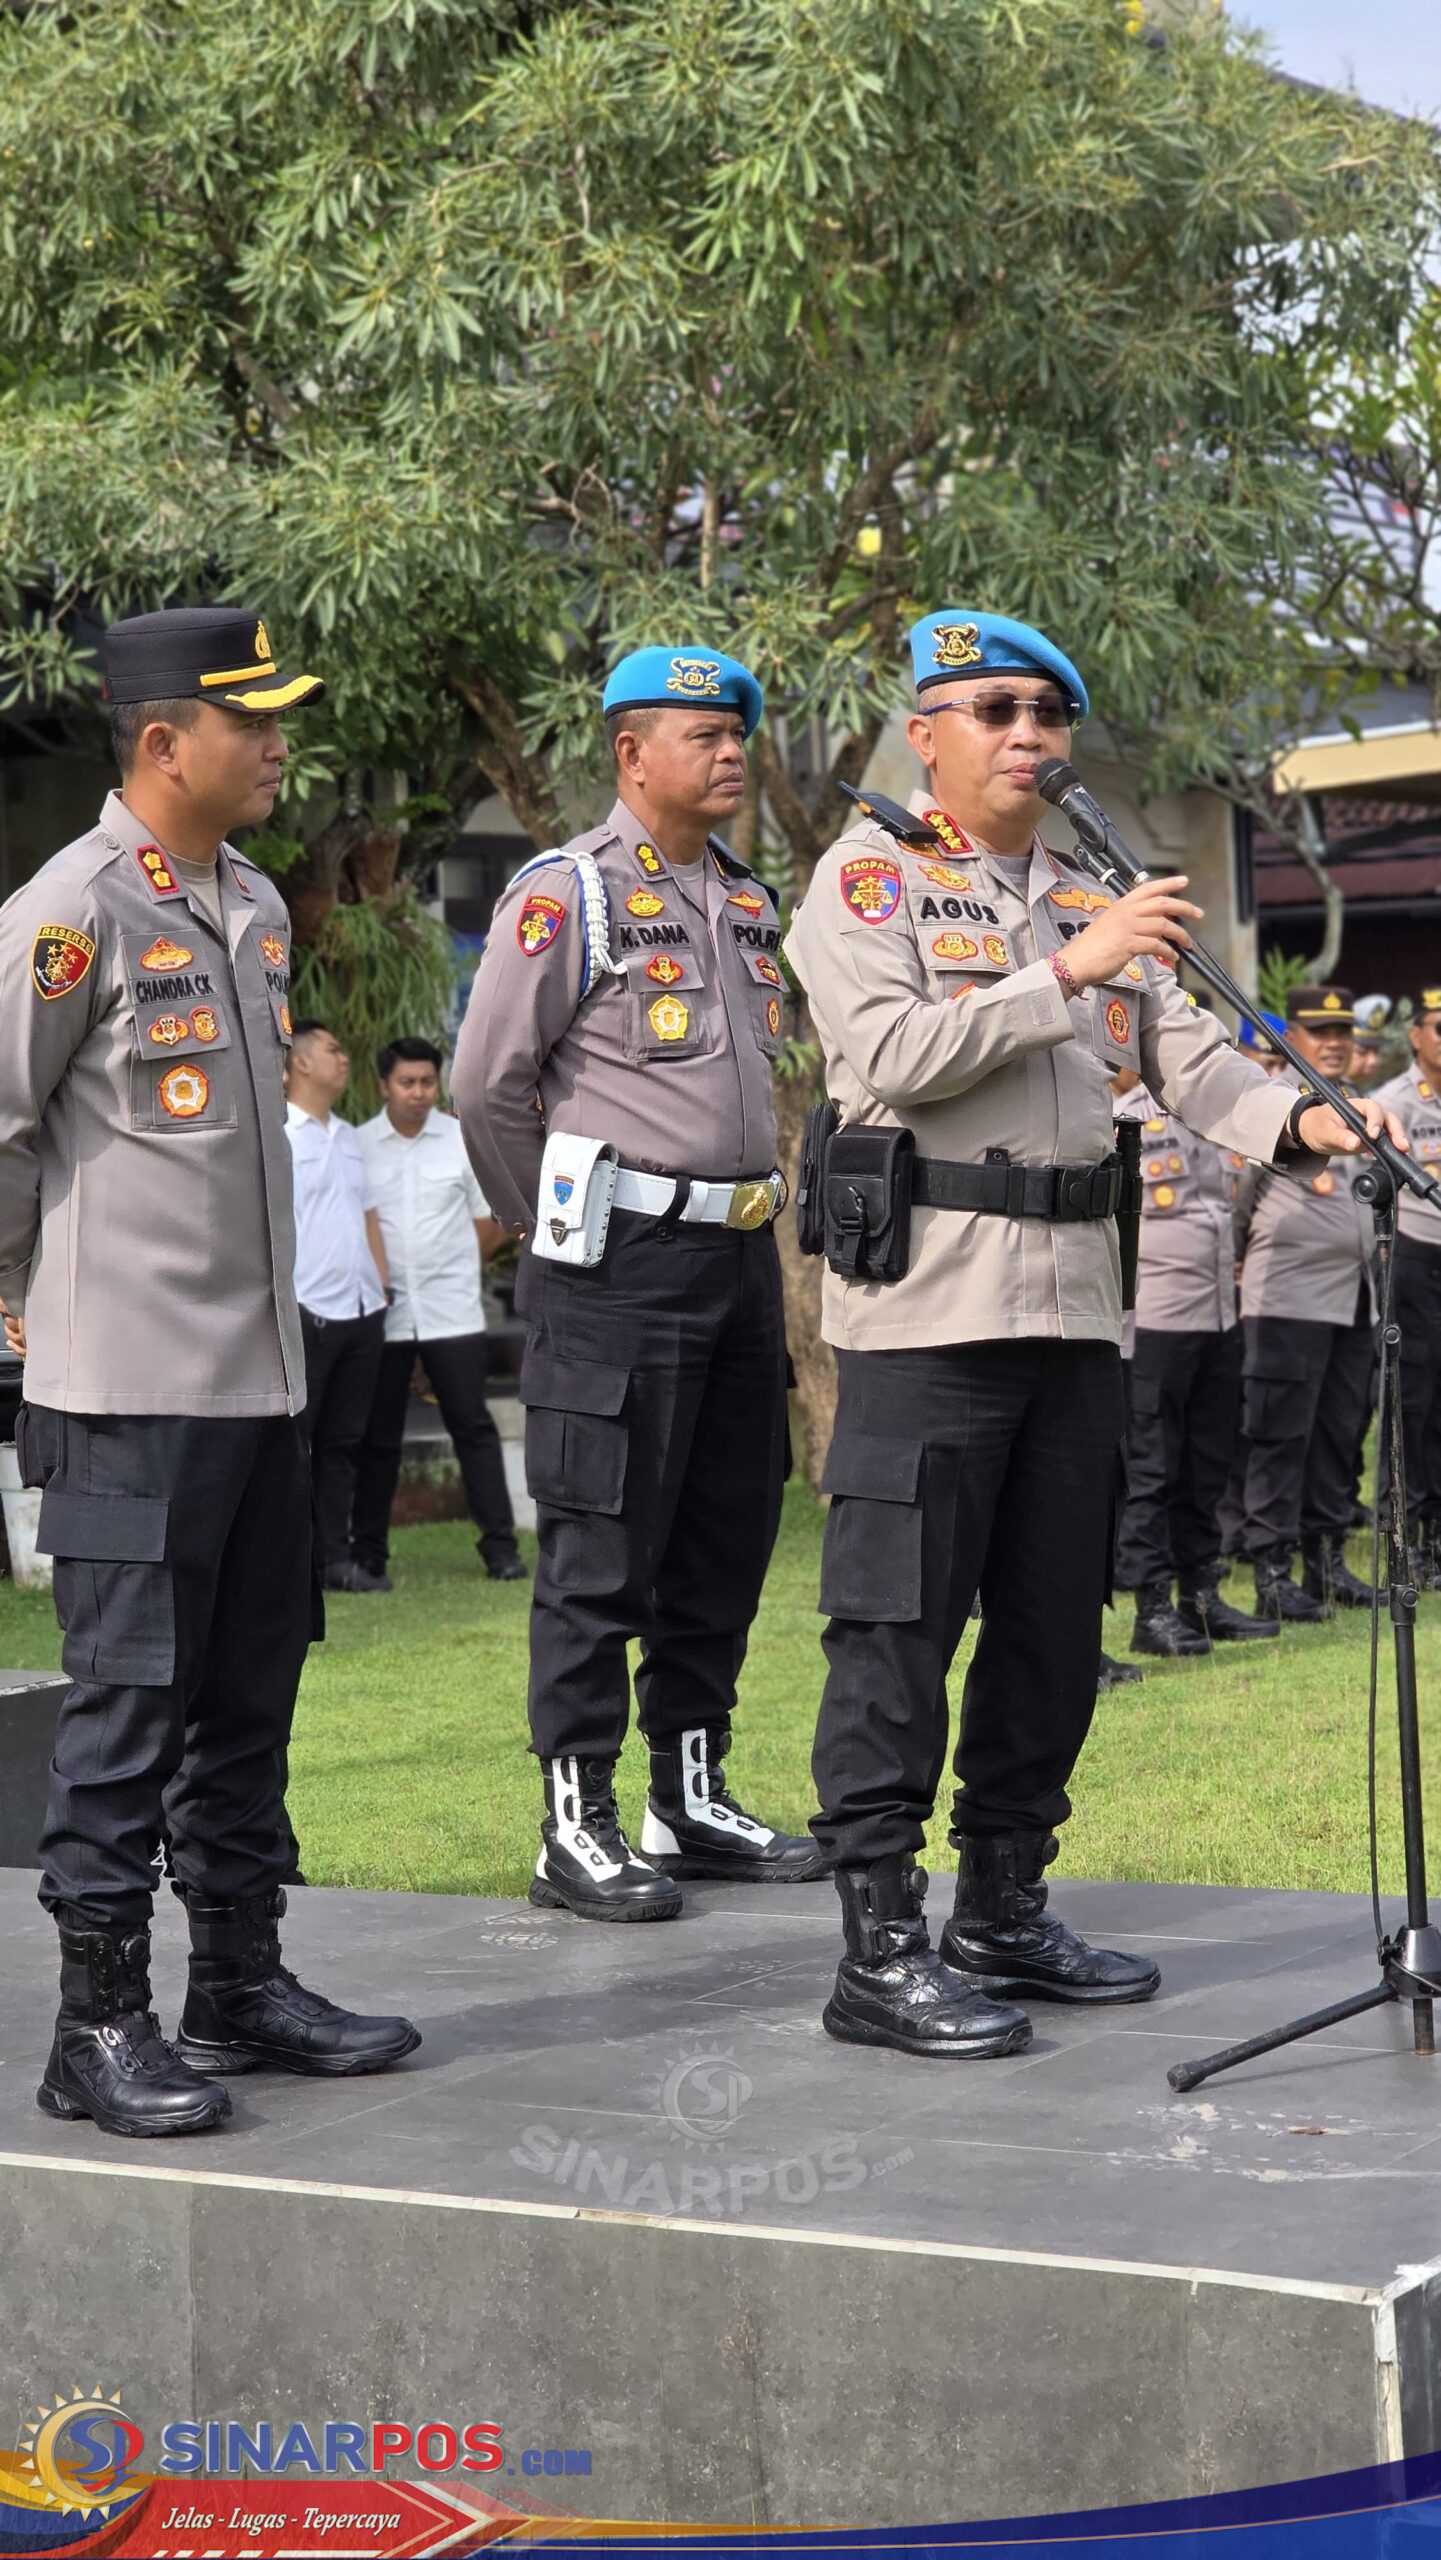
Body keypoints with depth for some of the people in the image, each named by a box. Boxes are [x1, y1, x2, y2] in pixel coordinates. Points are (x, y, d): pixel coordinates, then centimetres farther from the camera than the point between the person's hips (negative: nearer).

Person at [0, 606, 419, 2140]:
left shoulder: (257, 906, 13)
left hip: (261, 1373, 8)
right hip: (129, 1388, -8)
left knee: (248, 1695, 14)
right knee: (128, 1702, -4)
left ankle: (242, 1986, 25)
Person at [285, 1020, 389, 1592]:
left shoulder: (348, 1136, 19)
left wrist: (382, 1287, 15)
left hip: (361, 1311, 8)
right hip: (305, 1313, -8)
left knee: (342, 1441, 9)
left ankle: (335, 1559, 14)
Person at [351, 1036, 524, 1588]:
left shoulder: (464, 1139, 3)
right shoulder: (357, 1145, 2)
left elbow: (490, 1222, 10)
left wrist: (447, 1267, 7)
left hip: (452, 1310, 0)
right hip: (382, 1313, 0)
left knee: (473, 1424, -1)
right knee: (378, 1436, 5)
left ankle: (500, 1544, 4)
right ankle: (367, 1555, 11)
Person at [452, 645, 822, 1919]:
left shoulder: (748, 900, 15)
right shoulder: (568, 894, -7)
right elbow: (488, 1083, -7)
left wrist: (753, 1213, 17)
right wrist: (566, 1230, 1)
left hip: (743, 1249, 8)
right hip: (626, 1257, -8)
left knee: (728, 1539, 11)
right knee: (602, 1550, -4)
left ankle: (693, 1799, 22)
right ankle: (579, 1827, 2)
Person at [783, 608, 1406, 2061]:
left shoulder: (1089, 901, 20)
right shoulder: (869, 879, 0)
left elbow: (1186, 1061, 12)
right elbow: (896, 1053, -15)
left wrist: (1296, 1118, -8)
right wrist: (1068, 970, -18)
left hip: (1075, 1310, 7)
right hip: (926, 1301, -7)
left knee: (1052, 1628, 11)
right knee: (898, 1628, -7)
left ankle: (1006, 1915, 22)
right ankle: (879, 1952, -3)